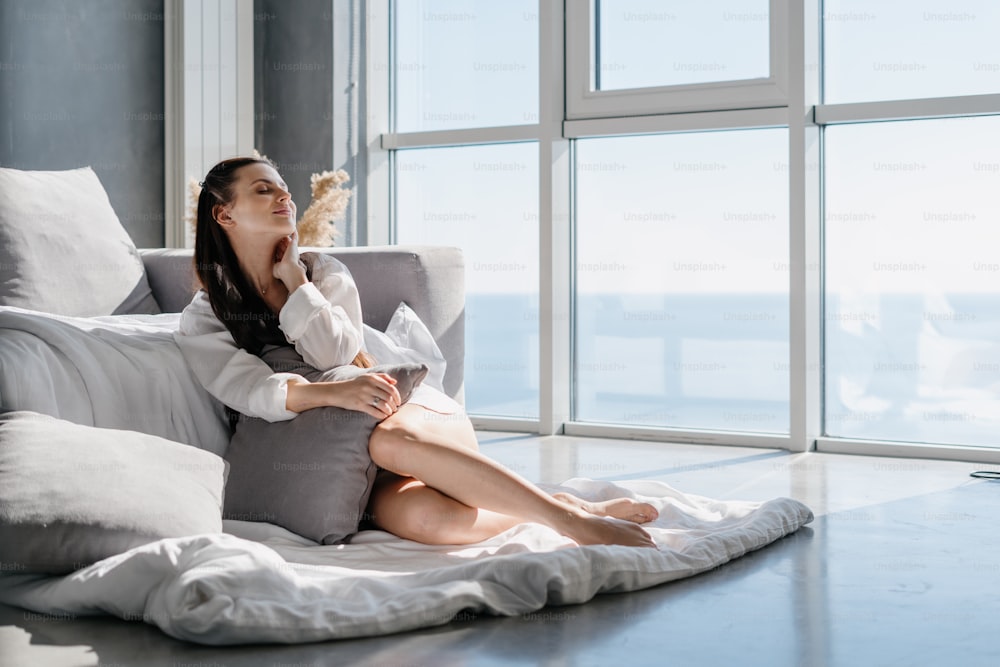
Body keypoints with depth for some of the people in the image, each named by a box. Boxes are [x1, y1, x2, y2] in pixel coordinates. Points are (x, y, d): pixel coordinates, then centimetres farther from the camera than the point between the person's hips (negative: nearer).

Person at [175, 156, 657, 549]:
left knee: (390, 439, -39)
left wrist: (293, 277, -4)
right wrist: (334, 394, -29)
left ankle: (574, 517, -33)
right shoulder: (201, 321, 4)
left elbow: (336, 356, -8)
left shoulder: (323, 272, 9)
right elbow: (248, 391, -14)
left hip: (419, 410, 2)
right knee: (419, 516, -38)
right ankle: (564, 510, -23)